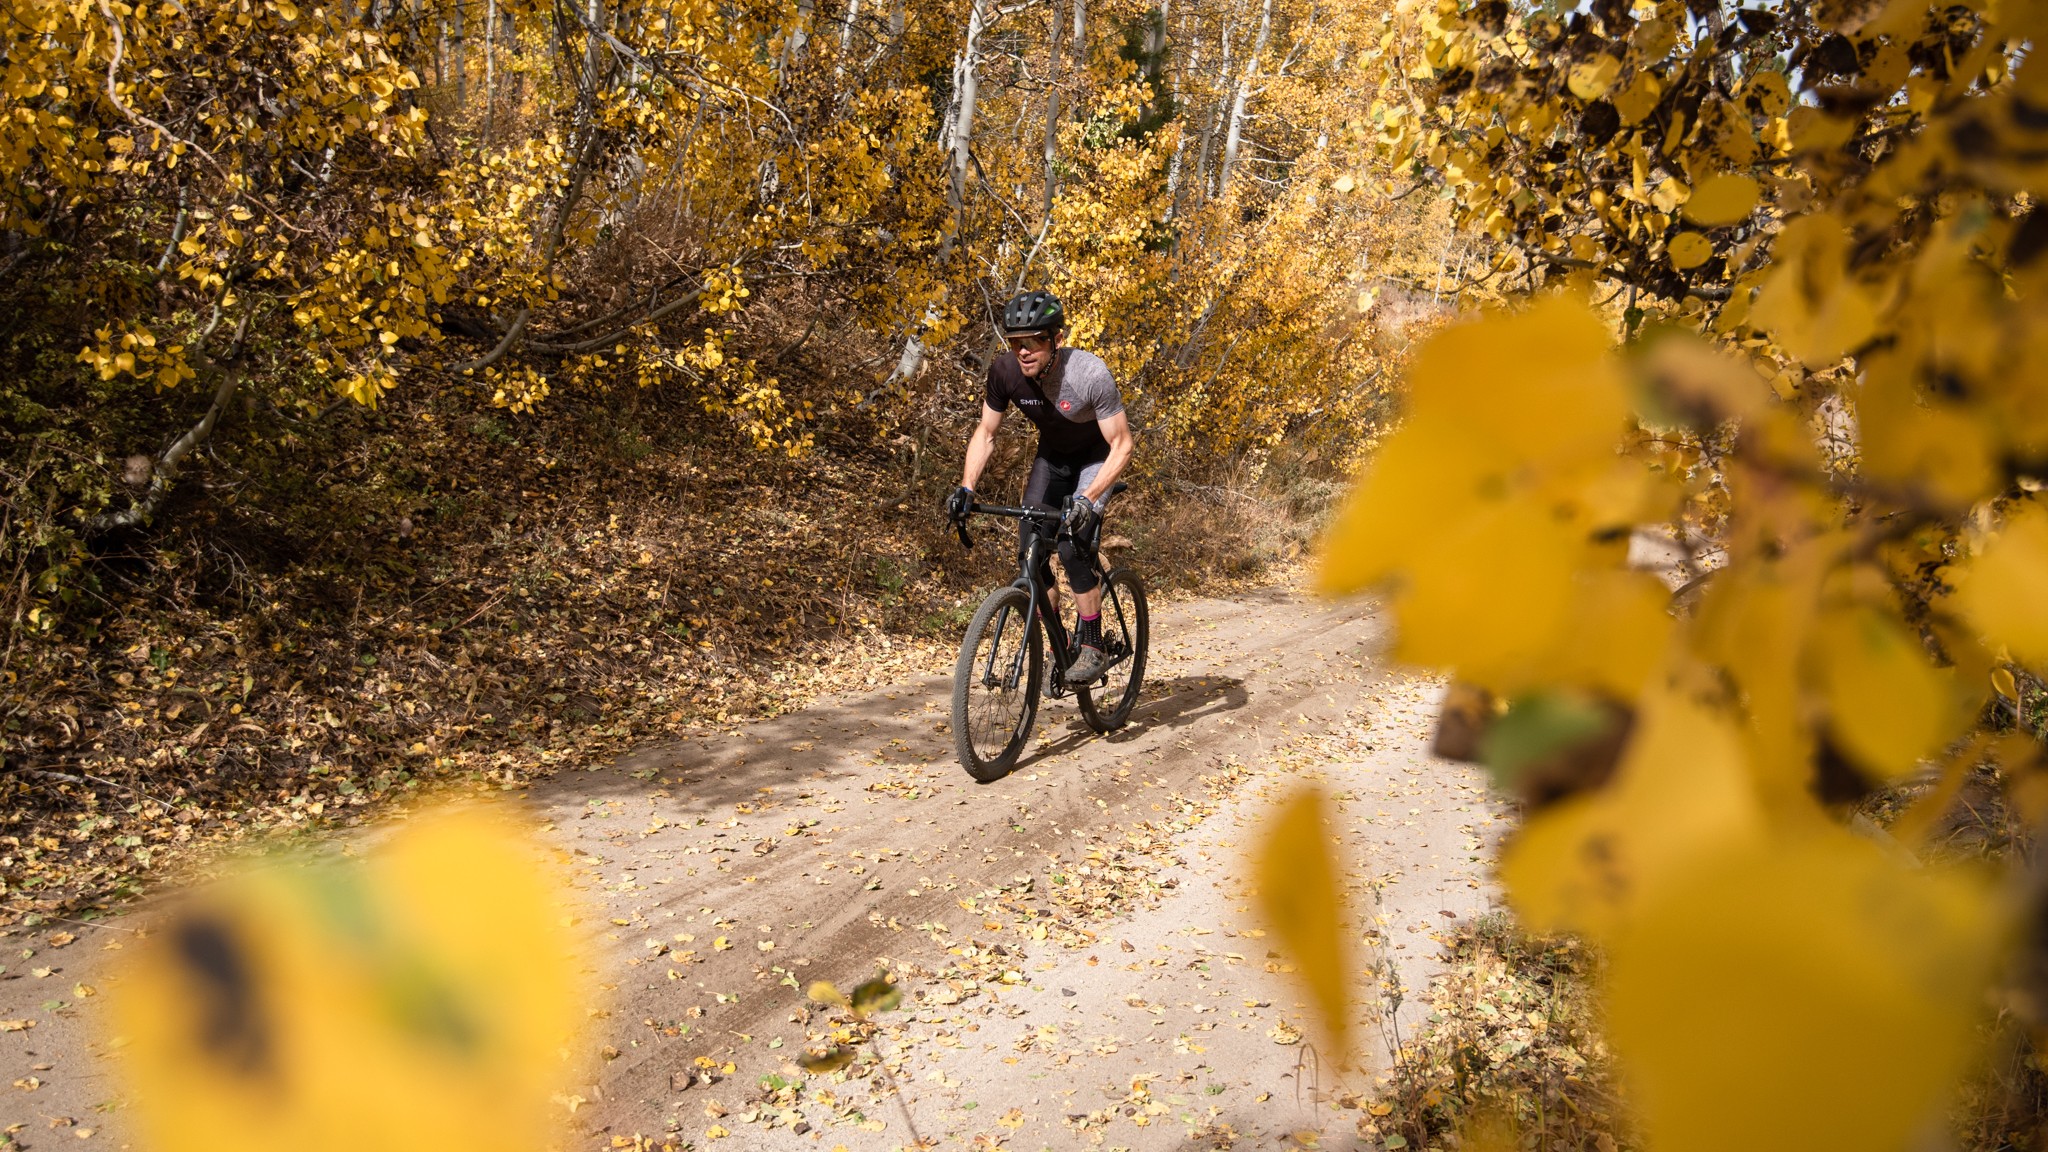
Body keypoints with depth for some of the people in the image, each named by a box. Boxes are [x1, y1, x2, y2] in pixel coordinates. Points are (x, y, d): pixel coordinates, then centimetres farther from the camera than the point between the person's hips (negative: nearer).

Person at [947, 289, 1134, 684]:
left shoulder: (1090, 374, -34)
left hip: (1096, 455, -5)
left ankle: (1092, 646, -7)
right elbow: (985, 434, -9)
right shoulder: (1005, 371, -22)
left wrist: (1087, 498, -41)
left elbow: (1122, 444, -28)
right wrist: (966, 487, -23)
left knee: (1071, 546, -23)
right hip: (1052, 455, 5)